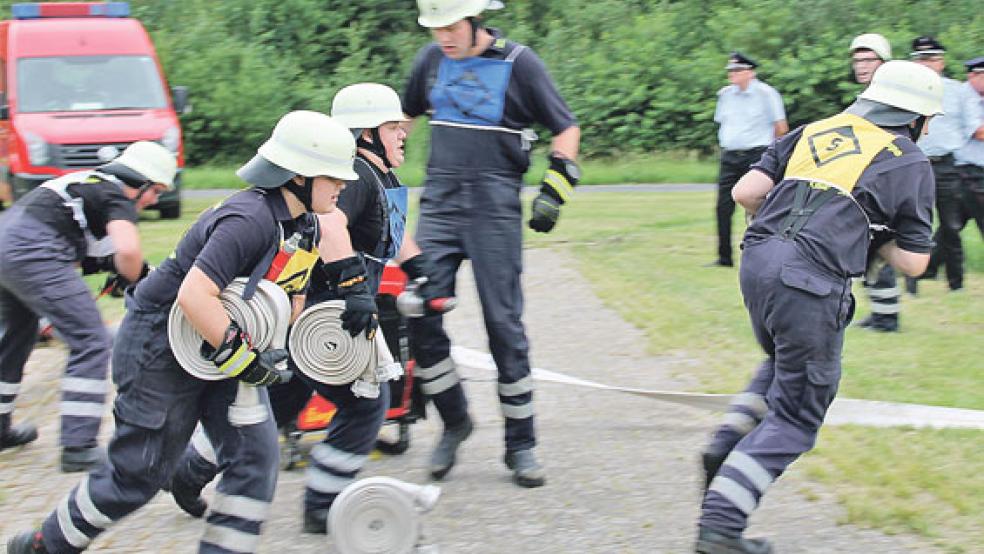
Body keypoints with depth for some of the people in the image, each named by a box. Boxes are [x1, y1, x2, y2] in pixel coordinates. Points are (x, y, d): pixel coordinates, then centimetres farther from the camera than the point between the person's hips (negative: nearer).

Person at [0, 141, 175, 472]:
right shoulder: (119, 199, 0)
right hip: (33, 254, -10)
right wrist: (132, 280, 1)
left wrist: (105, 264, 17)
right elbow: (128, 250, -18)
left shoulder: (89, 182, 27)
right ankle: (78, 447, -12)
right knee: (92, 343, -7)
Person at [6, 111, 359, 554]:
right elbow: (194, 295, -37)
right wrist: (241, 359, -29)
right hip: (162, 348, -9)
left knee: (256, 458, -3)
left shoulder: (299, 222, 1)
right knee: (139, 474, 3)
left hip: (223, 346, 9)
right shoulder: (250, 221, -29)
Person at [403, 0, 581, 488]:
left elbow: (566, 129, 2)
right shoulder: (431, 60, 9)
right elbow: (406, 114, 27)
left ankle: (520, 445, 8)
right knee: (418, 315, -8)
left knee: (504, 323, -3)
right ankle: (454, 422, 12)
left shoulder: (518, 63, -4)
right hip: (439, 202, 4)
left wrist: (554, 191, -7)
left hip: (495, 207, -4)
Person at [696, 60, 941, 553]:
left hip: (756, 262, 5)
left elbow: (746, 192, 10)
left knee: (782, 366, 32)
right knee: (795, 417, 5)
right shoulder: (911, 164, 8)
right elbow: (913, 262, 8)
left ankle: (727, 444, 12)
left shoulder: (814, 132, 19)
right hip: (810, 283, -5)